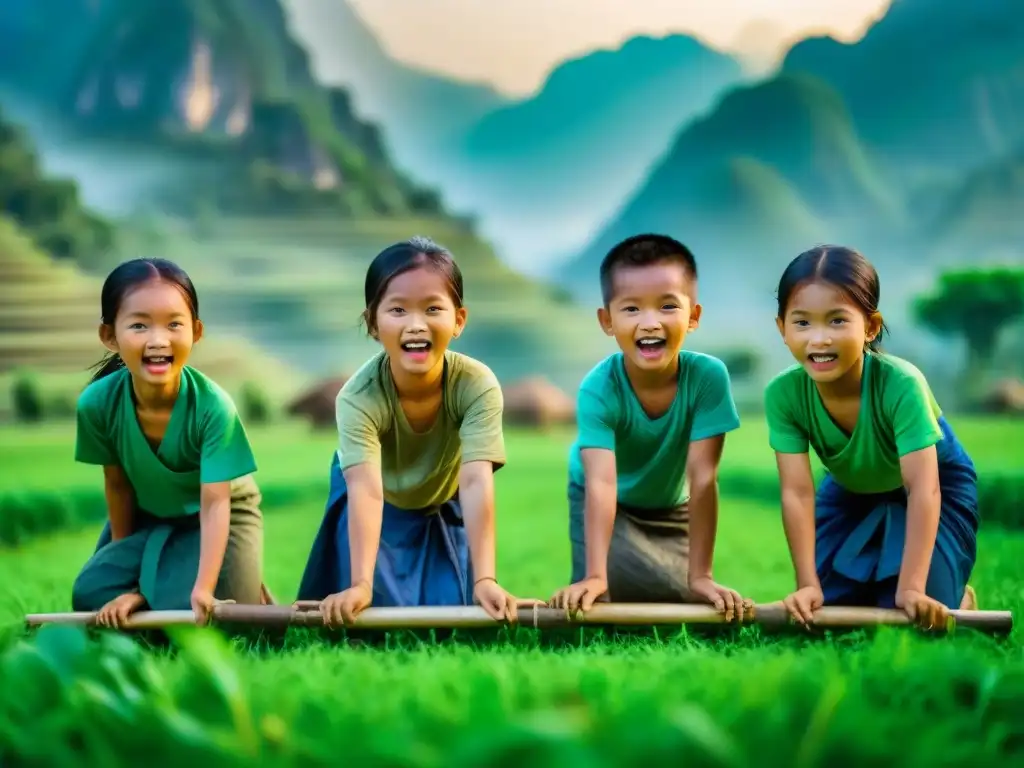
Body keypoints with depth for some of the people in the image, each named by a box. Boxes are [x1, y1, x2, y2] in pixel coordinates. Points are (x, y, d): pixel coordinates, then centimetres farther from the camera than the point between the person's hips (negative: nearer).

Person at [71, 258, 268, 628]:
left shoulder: (213, 406, -33)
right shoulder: (97, 402, -24)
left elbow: (215, 502, -33)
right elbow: (117, 484, -9)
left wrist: (203, 589, -42)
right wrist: (124, 561, 0)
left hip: (220, 516, -3)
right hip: (148, 516, 4)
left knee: (205, 613, -22)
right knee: (90, 595, -11)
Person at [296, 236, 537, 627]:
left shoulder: (477, 385, -34)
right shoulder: (359, 397, -37)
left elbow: (477, 481, -41)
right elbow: (366, 489, -47)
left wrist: (484, 578, -49)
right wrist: (360, 584, -58)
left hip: (444, 507, 1)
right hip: (377, 509, -1)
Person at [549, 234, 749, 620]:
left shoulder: (708, 376, -31)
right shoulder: (598, 389, -34)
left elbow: (703, 478, -31)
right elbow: (601, 483, -42)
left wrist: (700, 575, -32)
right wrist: (594, 576, -52)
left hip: (673, 509, 2)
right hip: (609, 508, -2)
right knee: (602, 604, -18)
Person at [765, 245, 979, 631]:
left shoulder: (901, 384, -38)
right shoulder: (783, 393, -29)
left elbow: (923, 488, -39)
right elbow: (797, 492, -27)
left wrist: (911, 588, -45)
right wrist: (809, 584, -33)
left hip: (935, 489, -3)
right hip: (851, 493, 4)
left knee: (914, 615, -14)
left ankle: (957, 598, 20)